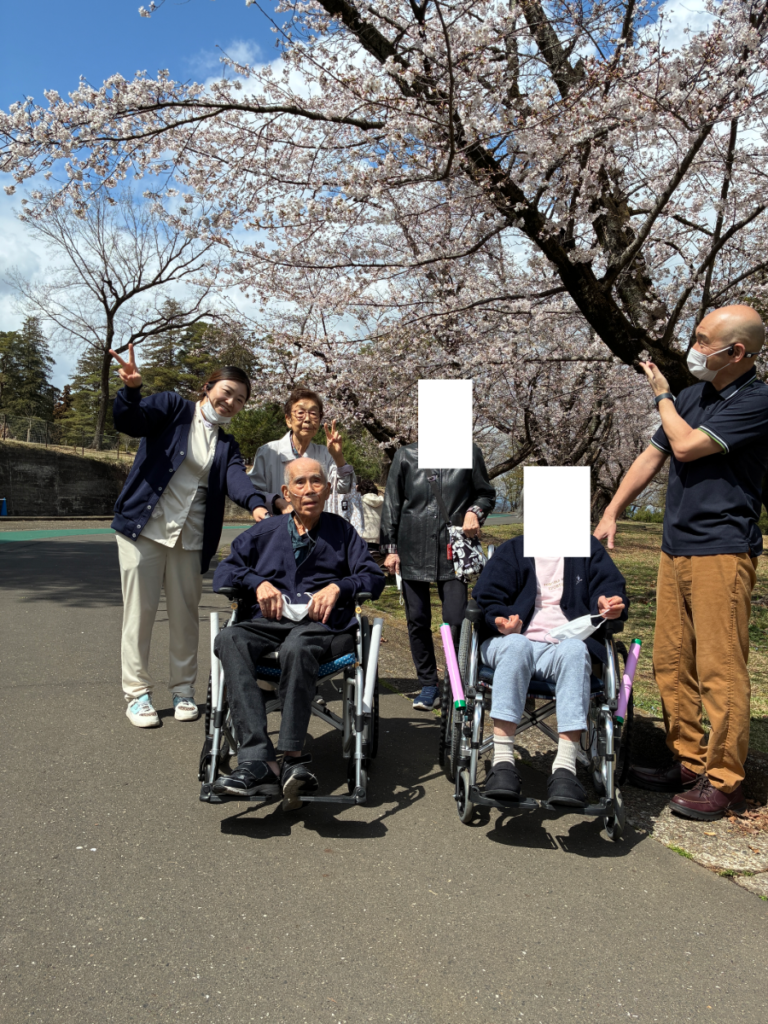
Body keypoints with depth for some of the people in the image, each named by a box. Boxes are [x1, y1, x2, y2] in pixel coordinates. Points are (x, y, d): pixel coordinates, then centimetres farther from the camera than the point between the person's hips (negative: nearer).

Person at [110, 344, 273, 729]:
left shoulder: (227, 445, 12)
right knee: (139, 612, 2)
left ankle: (183, 690, 23)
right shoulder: (172, 407, 2)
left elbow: (236, 478, -7)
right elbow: (129, 421, -13)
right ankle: (137, 693, 13)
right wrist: (131, 389, -35)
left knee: (185, 614, 9)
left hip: (190, 538, 4)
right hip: (144, 527, -4)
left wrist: (256, 504, -29)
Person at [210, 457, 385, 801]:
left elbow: (374, 577, 14)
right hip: (271, 622, 2)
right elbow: (225, 570, 21)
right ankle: (257, 758, -43)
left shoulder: (342, 531, 20)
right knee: (229, 639, -33)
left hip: (323, 625, -2)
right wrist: (259, 582, 2)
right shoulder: (266, 532, 24)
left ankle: (292, 756, -38)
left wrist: (338, 586, -5)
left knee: (297, 647, -40)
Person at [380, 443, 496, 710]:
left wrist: (474, 512, -6)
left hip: (454, 551, -1)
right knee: (418, 622, 7)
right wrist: (390, 548, 6)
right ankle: (428, 686, 21)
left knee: (456, 621, -8)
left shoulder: (469, 453, 7)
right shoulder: (406, 455, 9)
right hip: (413, 553, 2)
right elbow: (391, 504, 10)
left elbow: (486, 493, 16)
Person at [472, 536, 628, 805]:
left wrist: (609, 605, -19)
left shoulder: (588, 549, 19)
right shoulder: (512, 551, 16)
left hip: (564, 645, 1)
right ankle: (502, 762, -39)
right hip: (513, 641, 0)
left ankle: (564, 768, -40)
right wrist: (501, 621, -17)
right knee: (516, 644, -36)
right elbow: (487, 598, 6)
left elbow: (609, 584, 7)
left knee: (575, 649, -35)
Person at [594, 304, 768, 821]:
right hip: (676, 548, 8)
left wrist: (663, 396, 2)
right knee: (671, 665, 10)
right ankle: (689, 763, 21)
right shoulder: (692, 395, 15)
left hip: (722, 551, -8)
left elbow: (686, 447, -17)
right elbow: (653, 455, 17)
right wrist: (612, 512, 10)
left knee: (720, 671, -5)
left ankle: (723, 781, 6)